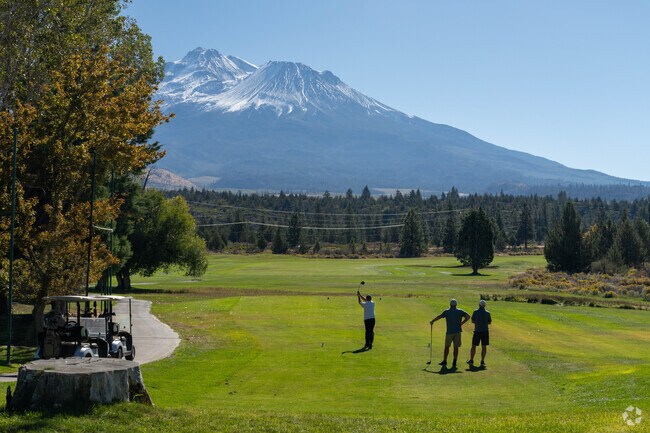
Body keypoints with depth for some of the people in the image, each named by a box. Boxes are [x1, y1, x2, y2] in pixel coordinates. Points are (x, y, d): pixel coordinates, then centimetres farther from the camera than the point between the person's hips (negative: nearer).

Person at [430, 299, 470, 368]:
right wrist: (461, 323, -1)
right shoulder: (460, 311, 3)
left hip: (449, 332, -1)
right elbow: (468, 316, -5)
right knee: (456, 347, 4)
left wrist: (432, 321, 9)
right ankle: (454, 363, 1)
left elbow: (439, 317, -5)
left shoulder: (447, 311, -2)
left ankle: (444, 362, 15)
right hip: (457, 331, 1)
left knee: (447, 347, 11)